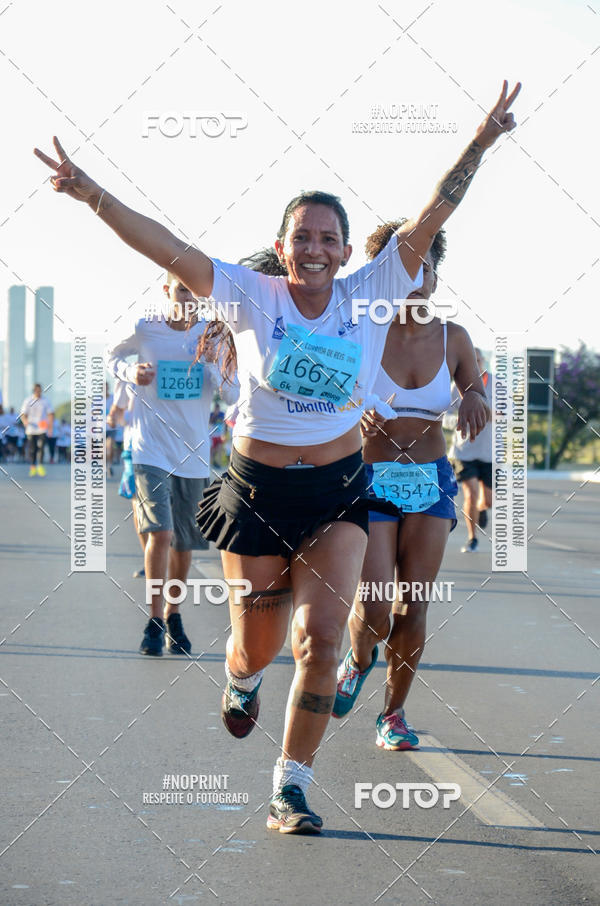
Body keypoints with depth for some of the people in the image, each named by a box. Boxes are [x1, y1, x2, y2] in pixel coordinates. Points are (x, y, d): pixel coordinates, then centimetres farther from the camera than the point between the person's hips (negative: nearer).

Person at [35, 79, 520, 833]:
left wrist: (481, 143, -16)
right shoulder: (250, 295, -8)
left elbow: (430, 219, -8)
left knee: (321, 641, -12)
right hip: (258, 490, -1)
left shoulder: (370, 295, -4)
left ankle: (291, 787, 2)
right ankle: (241, 680, 50)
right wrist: (90, 192, -26)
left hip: (337, 494, 1)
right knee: (257, 647, 9)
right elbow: (167, 249, -16)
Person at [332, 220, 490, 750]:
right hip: (371, 481, -2)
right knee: (374, 609, -11)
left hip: (432, 482, 3)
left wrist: (475, 399, -14)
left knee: (413, 607, 1)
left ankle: (394, 712, 18)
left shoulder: (453, 339, 0)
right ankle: (359, 658, 25)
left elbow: (477, 395, 10)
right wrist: (359, 417, -28)